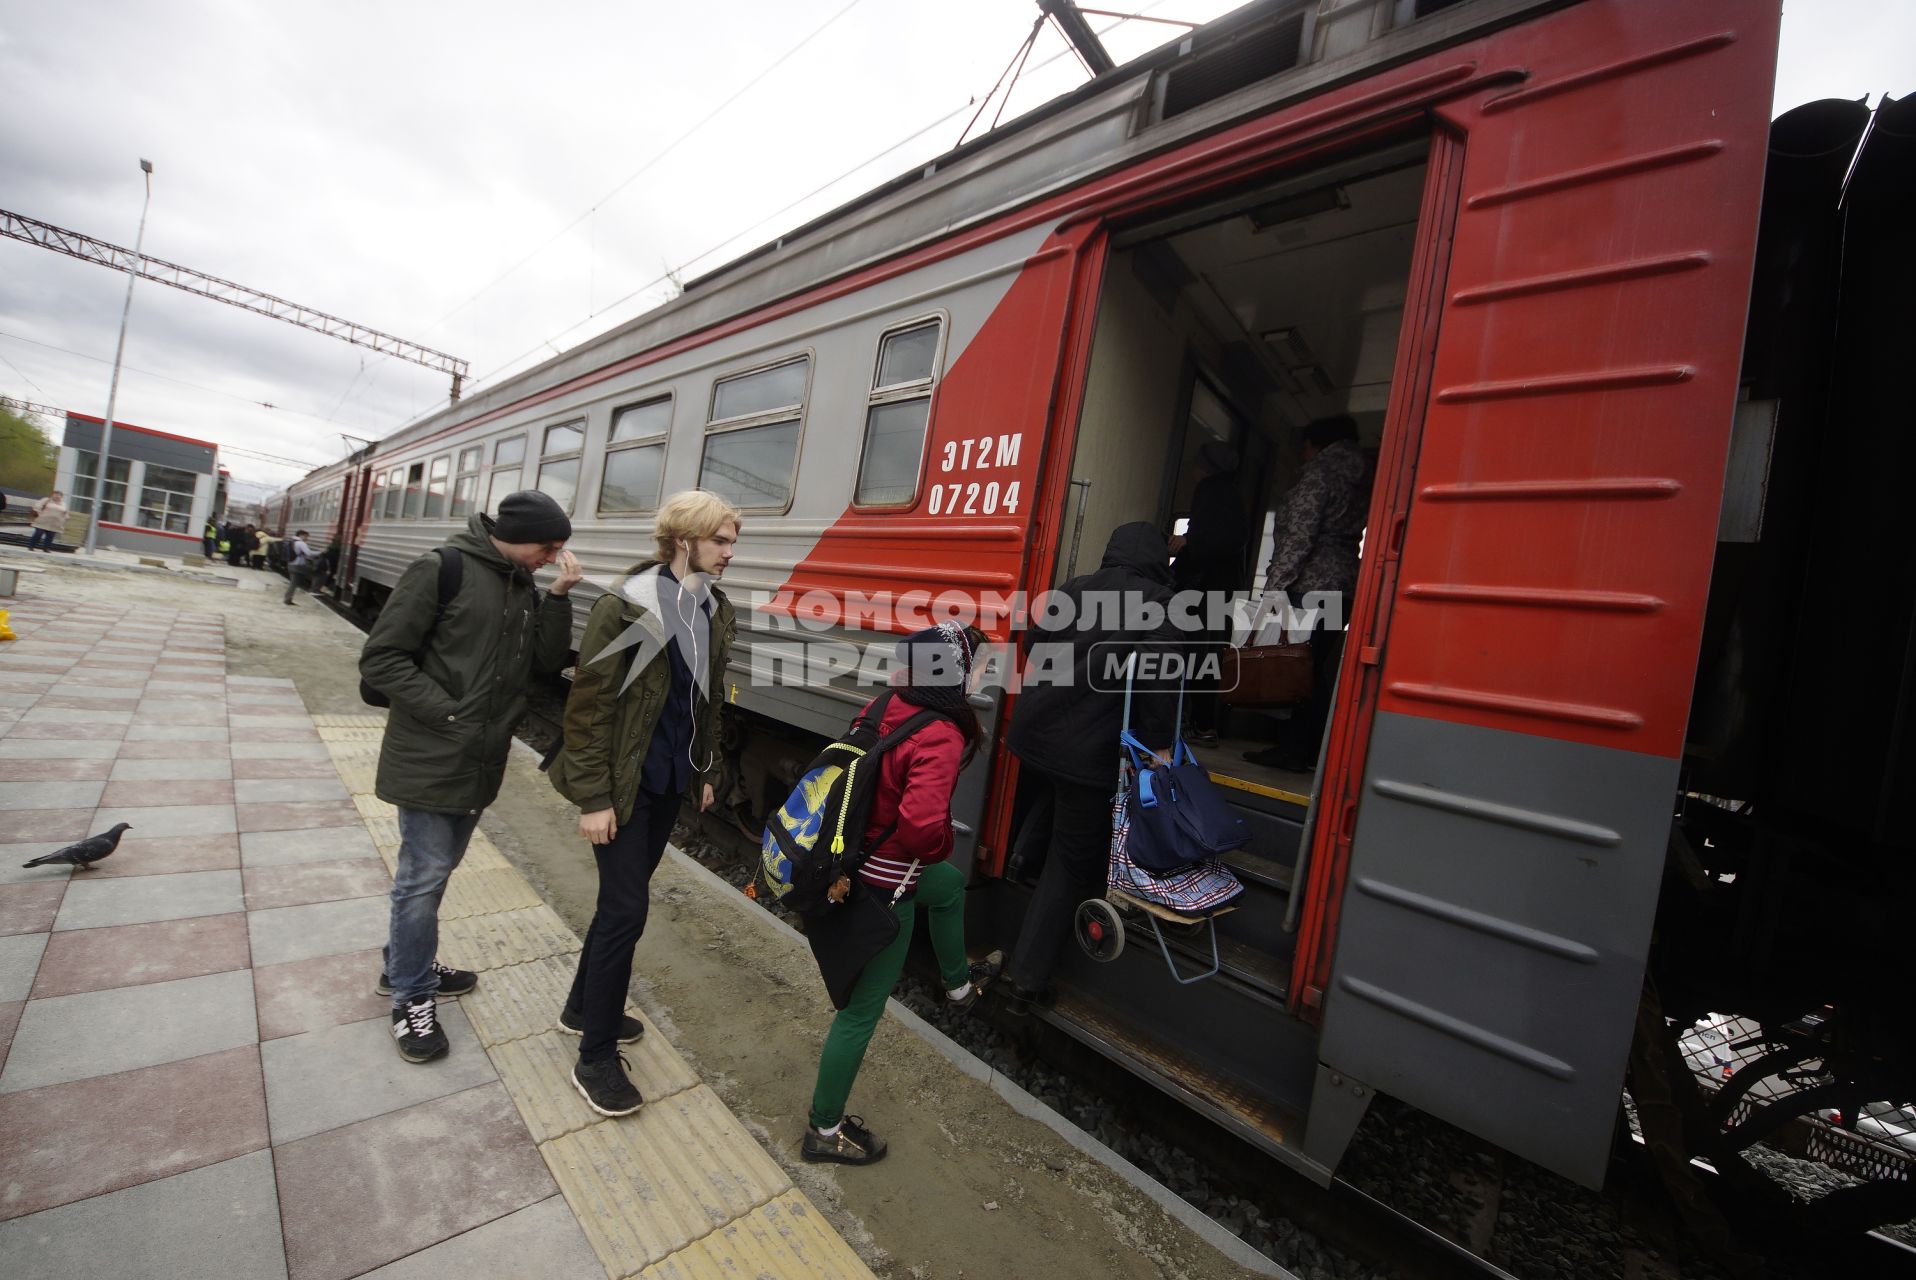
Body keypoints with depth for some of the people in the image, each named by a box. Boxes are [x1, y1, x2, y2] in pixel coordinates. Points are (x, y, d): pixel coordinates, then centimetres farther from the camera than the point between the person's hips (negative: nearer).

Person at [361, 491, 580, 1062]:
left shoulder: (525, 586, 5)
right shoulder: (441, 571, -14)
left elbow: (548, 662, 2)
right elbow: (381, 658, -14)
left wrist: (559, 597, -9)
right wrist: (447, 714, -18)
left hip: (482, 760, 7)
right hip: (429, 759, -6)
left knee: (438, 869, 20)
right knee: (424, 875, 3)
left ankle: (406, 964, 39)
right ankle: (411, 997, 21)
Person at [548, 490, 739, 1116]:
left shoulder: (715, 613, 3)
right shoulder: (625, 607, -17)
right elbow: (588, 706, -16)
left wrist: (705, 772, 15)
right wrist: (593, 798, -17)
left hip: (669, 782, 7)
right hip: (623, 785, -7)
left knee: (623, 898, 19)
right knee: (626, 908, -1)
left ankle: (584, 1007, 41)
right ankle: (595, 1058, 18)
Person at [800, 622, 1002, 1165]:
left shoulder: (883, 709, -7)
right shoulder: (940, 739, -29)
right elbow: (923, 822, -40)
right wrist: (941, 844, -19)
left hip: (856, 860, 9)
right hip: (885, 886, -9)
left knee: (950, 884, 32)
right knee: (863, 1008, 11)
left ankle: (958, 983, 58)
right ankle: (825, 1131, 32)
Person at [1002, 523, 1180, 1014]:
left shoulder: (1071, 590, 9)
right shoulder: (1161, 605, -7)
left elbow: (1032, 654, 14)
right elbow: (1160, 689, -15)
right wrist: (1155, 750, -8)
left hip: (1033, 737, 6)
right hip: (1089, 754, -6)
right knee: (1074, 866, 10)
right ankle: (1028, 977, 16)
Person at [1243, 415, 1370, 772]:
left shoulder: (1320, 473, -5)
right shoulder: (1357, 478, 22)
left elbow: (1298, 536, -15)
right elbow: (1347, 536, 18)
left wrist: (1273, 588, -18)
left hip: (1310, 585, -9)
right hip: (1342, 585, 9)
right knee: (1318, 672, 9)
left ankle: (1292, 749, -3)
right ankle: (1311, 751, 13)